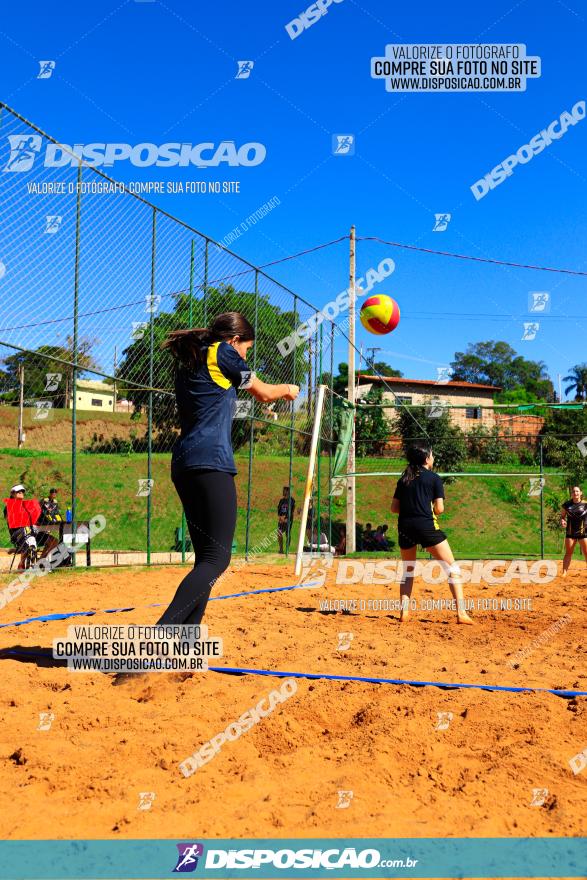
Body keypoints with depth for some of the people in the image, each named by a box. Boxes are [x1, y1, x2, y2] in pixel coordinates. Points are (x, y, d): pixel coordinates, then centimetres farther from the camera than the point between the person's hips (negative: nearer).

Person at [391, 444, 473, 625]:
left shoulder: (403, 479, 16)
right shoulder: (434, 478, 3)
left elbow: (394, 508, 12)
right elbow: (439, 509, -3)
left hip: (404, 527, 5)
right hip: (426, 525, -5)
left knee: (408, 570, 21)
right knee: (452, 567, 3)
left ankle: (404, 612, 12)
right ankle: (461, 613, -5)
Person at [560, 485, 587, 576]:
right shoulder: (567, 505, 3)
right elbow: (563, 516, 11)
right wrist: (562, 521, -10)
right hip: (570, 532, 2)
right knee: (568, 553, 4)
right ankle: (564, 573, 6)